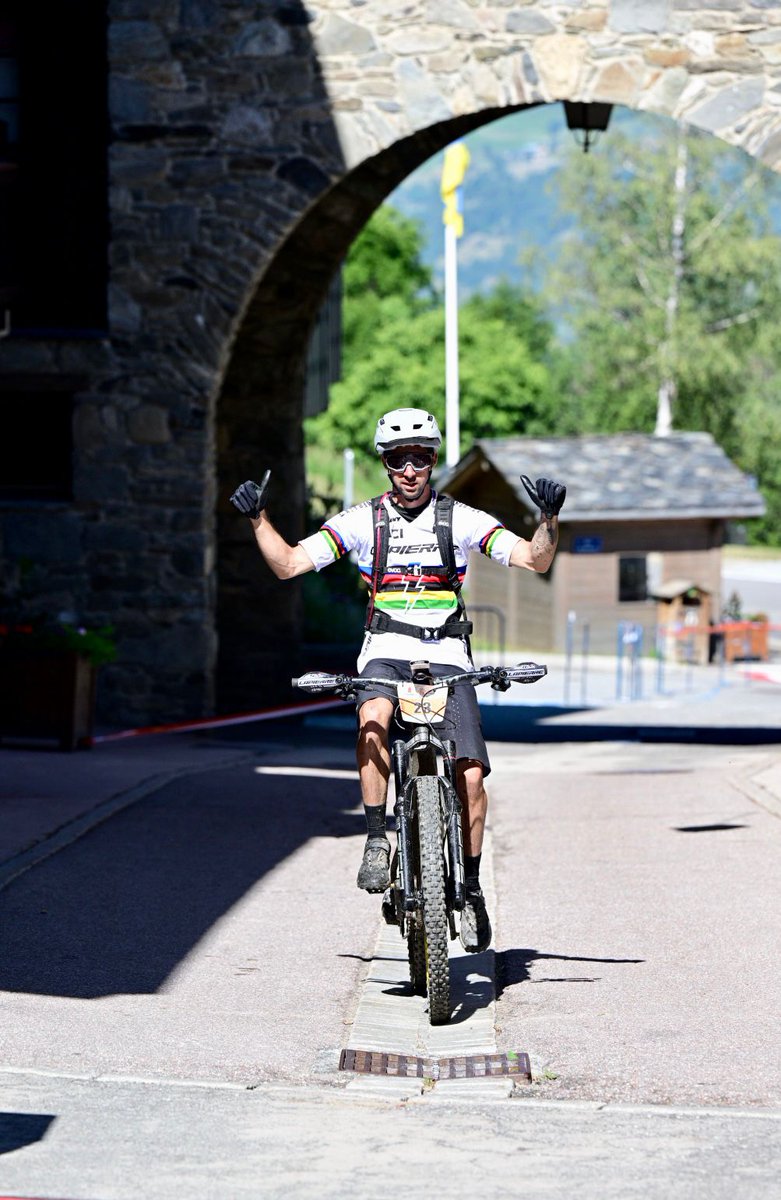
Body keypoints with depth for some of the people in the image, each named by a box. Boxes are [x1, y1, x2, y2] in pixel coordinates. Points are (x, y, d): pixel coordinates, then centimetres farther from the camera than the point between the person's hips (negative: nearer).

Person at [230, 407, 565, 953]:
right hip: (386, 654, 0)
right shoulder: (362, 520, 4)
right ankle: (377, 841, -24)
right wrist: (258, 517, -13)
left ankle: (471, 887, 5)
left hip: (447, 659, 1)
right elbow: (288, 564, 1)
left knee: (470, 774, -15)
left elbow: (535, 560, -3)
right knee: (374, 716, -36)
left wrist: (550, 518, -21)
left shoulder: (461, 519, 3)